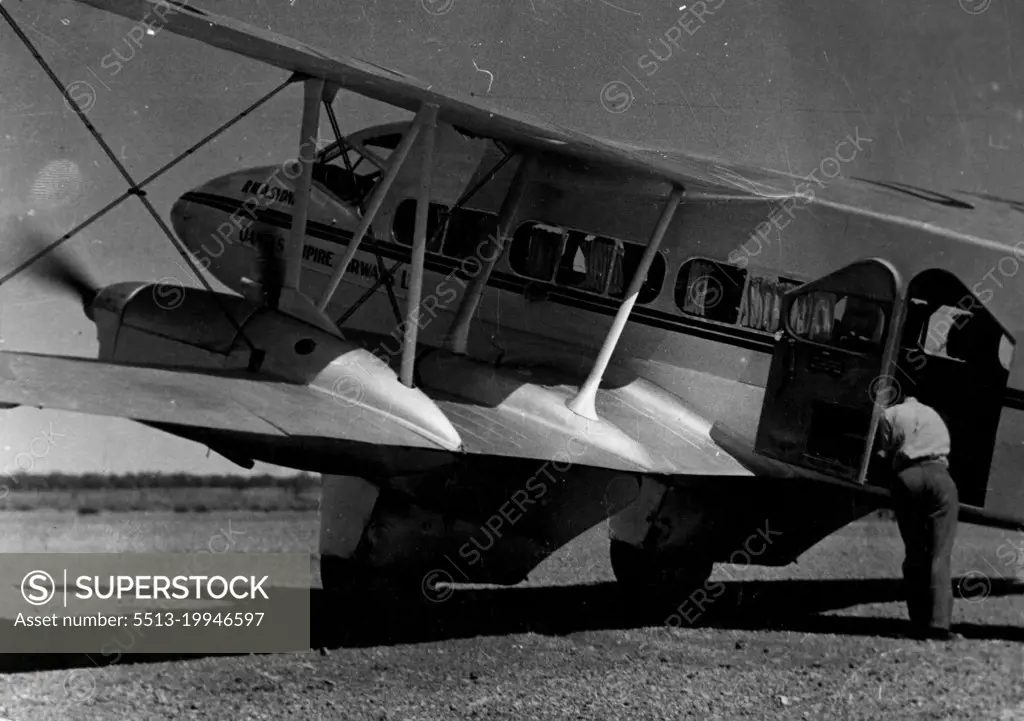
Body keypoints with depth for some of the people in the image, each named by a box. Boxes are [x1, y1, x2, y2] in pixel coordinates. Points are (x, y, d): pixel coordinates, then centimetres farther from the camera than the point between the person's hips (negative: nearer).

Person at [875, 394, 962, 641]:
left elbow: (885, 456, 14)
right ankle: (939, 622, -18)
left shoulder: (890, 414, 20)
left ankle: (920, 624, 1)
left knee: (914, 555, 7)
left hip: (906, 477, -1)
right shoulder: (932, 414, 32)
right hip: (938, 474, 1)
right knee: (940, 555, -4)